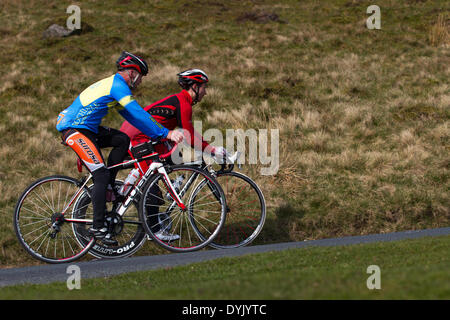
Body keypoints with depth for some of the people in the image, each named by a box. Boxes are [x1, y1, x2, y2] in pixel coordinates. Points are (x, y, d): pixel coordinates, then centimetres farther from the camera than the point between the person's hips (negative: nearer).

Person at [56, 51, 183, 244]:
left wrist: (157, 135, 18)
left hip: (85, 129, 10)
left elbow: (133, 116, 23)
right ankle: (98, 227, -13)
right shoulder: (117, 85, -13)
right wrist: (165, 133, -19)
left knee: (122, 140, 5)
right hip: (75, 131, -10)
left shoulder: (115, 85, 18)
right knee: (101, 174, -15)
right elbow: (139, 114, -20)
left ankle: (107, 187, 6)